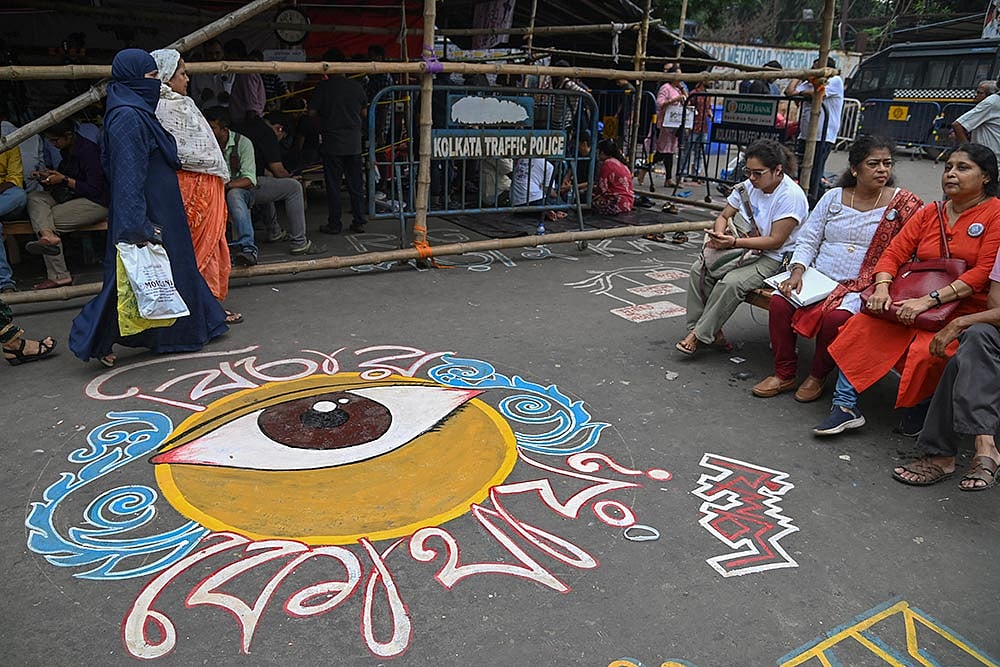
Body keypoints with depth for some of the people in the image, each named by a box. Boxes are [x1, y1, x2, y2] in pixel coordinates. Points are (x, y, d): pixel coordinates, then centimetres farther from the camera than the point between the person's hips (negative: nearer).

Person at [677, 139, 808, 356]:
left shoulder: (791, 196, -18)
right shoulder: (748, 186, 2)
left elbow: (775, 241, -20)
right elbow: (724, 216, 10)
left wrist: (734, 242, -26)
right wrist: (719, 237, -14)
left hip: (774, 258, -7)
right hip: (743, 248, 7)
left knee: (732, 282, -31)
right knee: (700, 268, -13)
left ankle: (700, 334, -18)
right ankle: (712, 329, -9)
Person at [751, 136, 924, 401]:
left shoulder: (903, 204, 0)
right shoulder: (834, 197, 10)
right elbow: (807, 240, 9)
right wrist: (796, 271, -10)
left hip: (860, 286, -3)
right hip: (818, 277, 3)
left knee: (836, 316, -33)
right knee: (779, 301, -22)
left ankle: (818, 376, -5)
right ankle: (784, 374, -6)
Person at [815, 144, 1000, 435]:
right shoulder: (929, 213, 15)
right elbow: (894, 253, 7)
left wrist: (930, 299, -23)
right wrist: (882, 287, -14)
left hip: (968, 311, -5)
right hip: (916, 304, 5)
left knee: (926, 352, -32)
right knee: (860, 328, -19)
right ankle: (846, 406, -17)